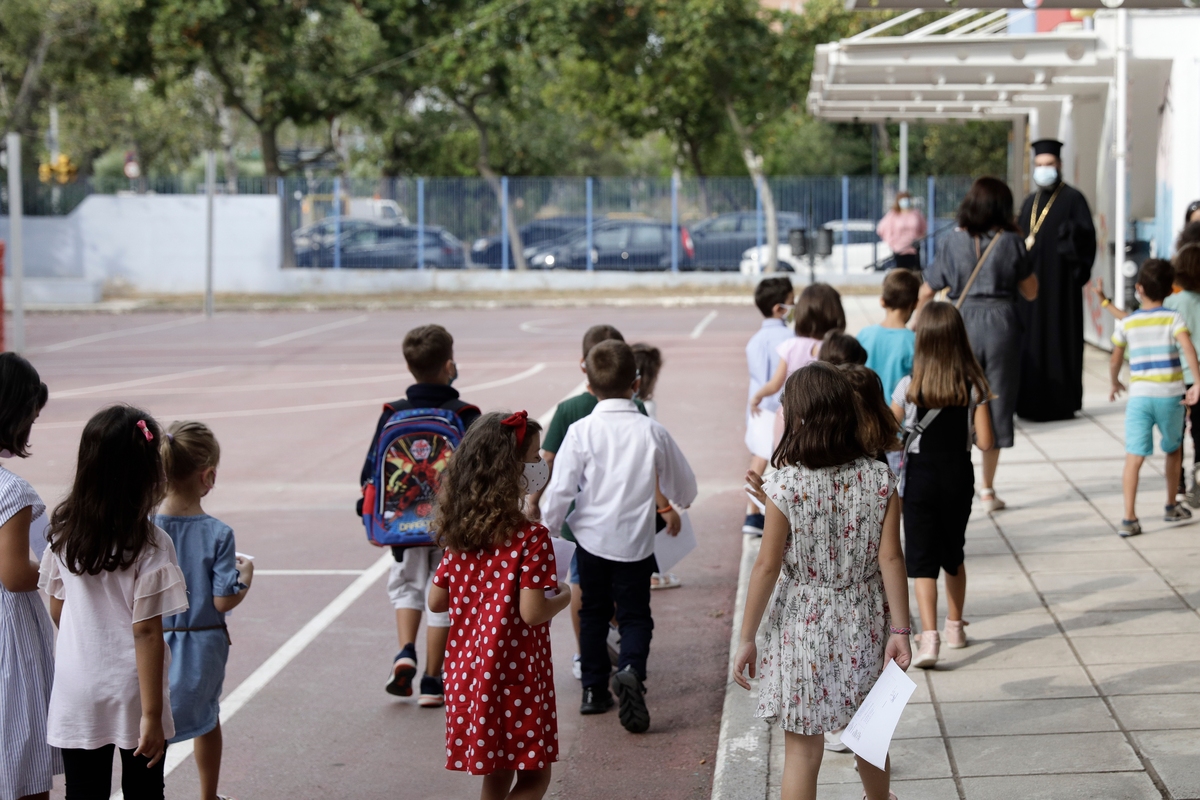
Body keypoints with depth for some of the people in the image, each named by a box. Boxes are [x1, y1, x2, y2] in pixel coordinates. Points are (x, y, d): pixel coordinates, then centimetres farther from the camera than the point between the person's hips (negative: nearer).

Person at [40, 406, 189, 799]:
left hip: (76, 693, 3)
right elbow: (146, 633, -17)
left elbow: (57, 611, 7)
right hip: (131, 693, -3)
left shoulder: (64, 531, -3)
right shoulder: (150, 545, -17)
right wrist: (152, 715, -13)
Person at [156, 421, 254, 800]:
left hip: (153, 643, 0)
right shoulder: (217, 534, -17)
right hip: (204, 646, 0)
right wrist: (246, 575, 3)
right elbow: (224, 601, -15)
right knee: (207, 717, 22)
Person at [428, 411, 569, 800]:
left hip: (468, 673, 7)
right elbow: (532, 612, -21)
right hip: (518, 677, -7)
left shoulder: (460, 534, 2)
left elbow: (436, 601, 7)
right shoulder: (530, 538, -18)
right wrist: (563, 597, -3)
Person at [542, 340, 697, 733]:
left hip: (591, 537, 1)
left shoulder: (581, 431, -11)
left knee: (593, 612, 17)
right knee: (635, 614, 7)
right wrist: (678, 502, 30)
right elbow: (684, 485, 6)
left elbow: (561, 488, -10)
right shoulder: (652, 432, -7)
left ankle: (594, 689, 22)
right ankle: (631, 670, -20)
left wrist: (547, 527, 7)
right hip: (635, 541, -1)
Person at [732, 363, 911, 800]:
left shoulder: (785, 486, -17)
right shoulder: (879, 478, -8)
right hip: (864, 623, 3)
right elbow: (890, 558, -7)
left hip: (803, 627, -3)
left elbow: (767, 566, -12)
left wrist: (746, 638, -4)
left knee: (802, 748, 6)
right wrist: (899, 629, -1)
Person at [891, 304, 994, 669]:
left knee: (922, 560, -3)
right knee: (954, 554, 21)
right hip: (959, 477, 3)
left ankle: (929, 636, -18)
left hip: (920, 478, -3)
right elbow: (985, 443, -8)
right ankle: (955, 626, 35)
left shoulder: (909, 387, -11)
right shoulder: (973, 386, -7)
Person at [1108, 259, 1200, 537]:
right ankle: (1171, 507, 34)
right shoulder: (1173, 319, -2)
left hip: (1139, 396, 0)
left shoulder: (1125, 324, 3)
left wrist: (1115, 383, 28)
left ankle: (1129, 519, -17)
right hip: (1170, 395, 0)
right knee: (1174, 450, 23)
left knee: (1134, 457, -7)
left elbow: (1115, 361, 9)